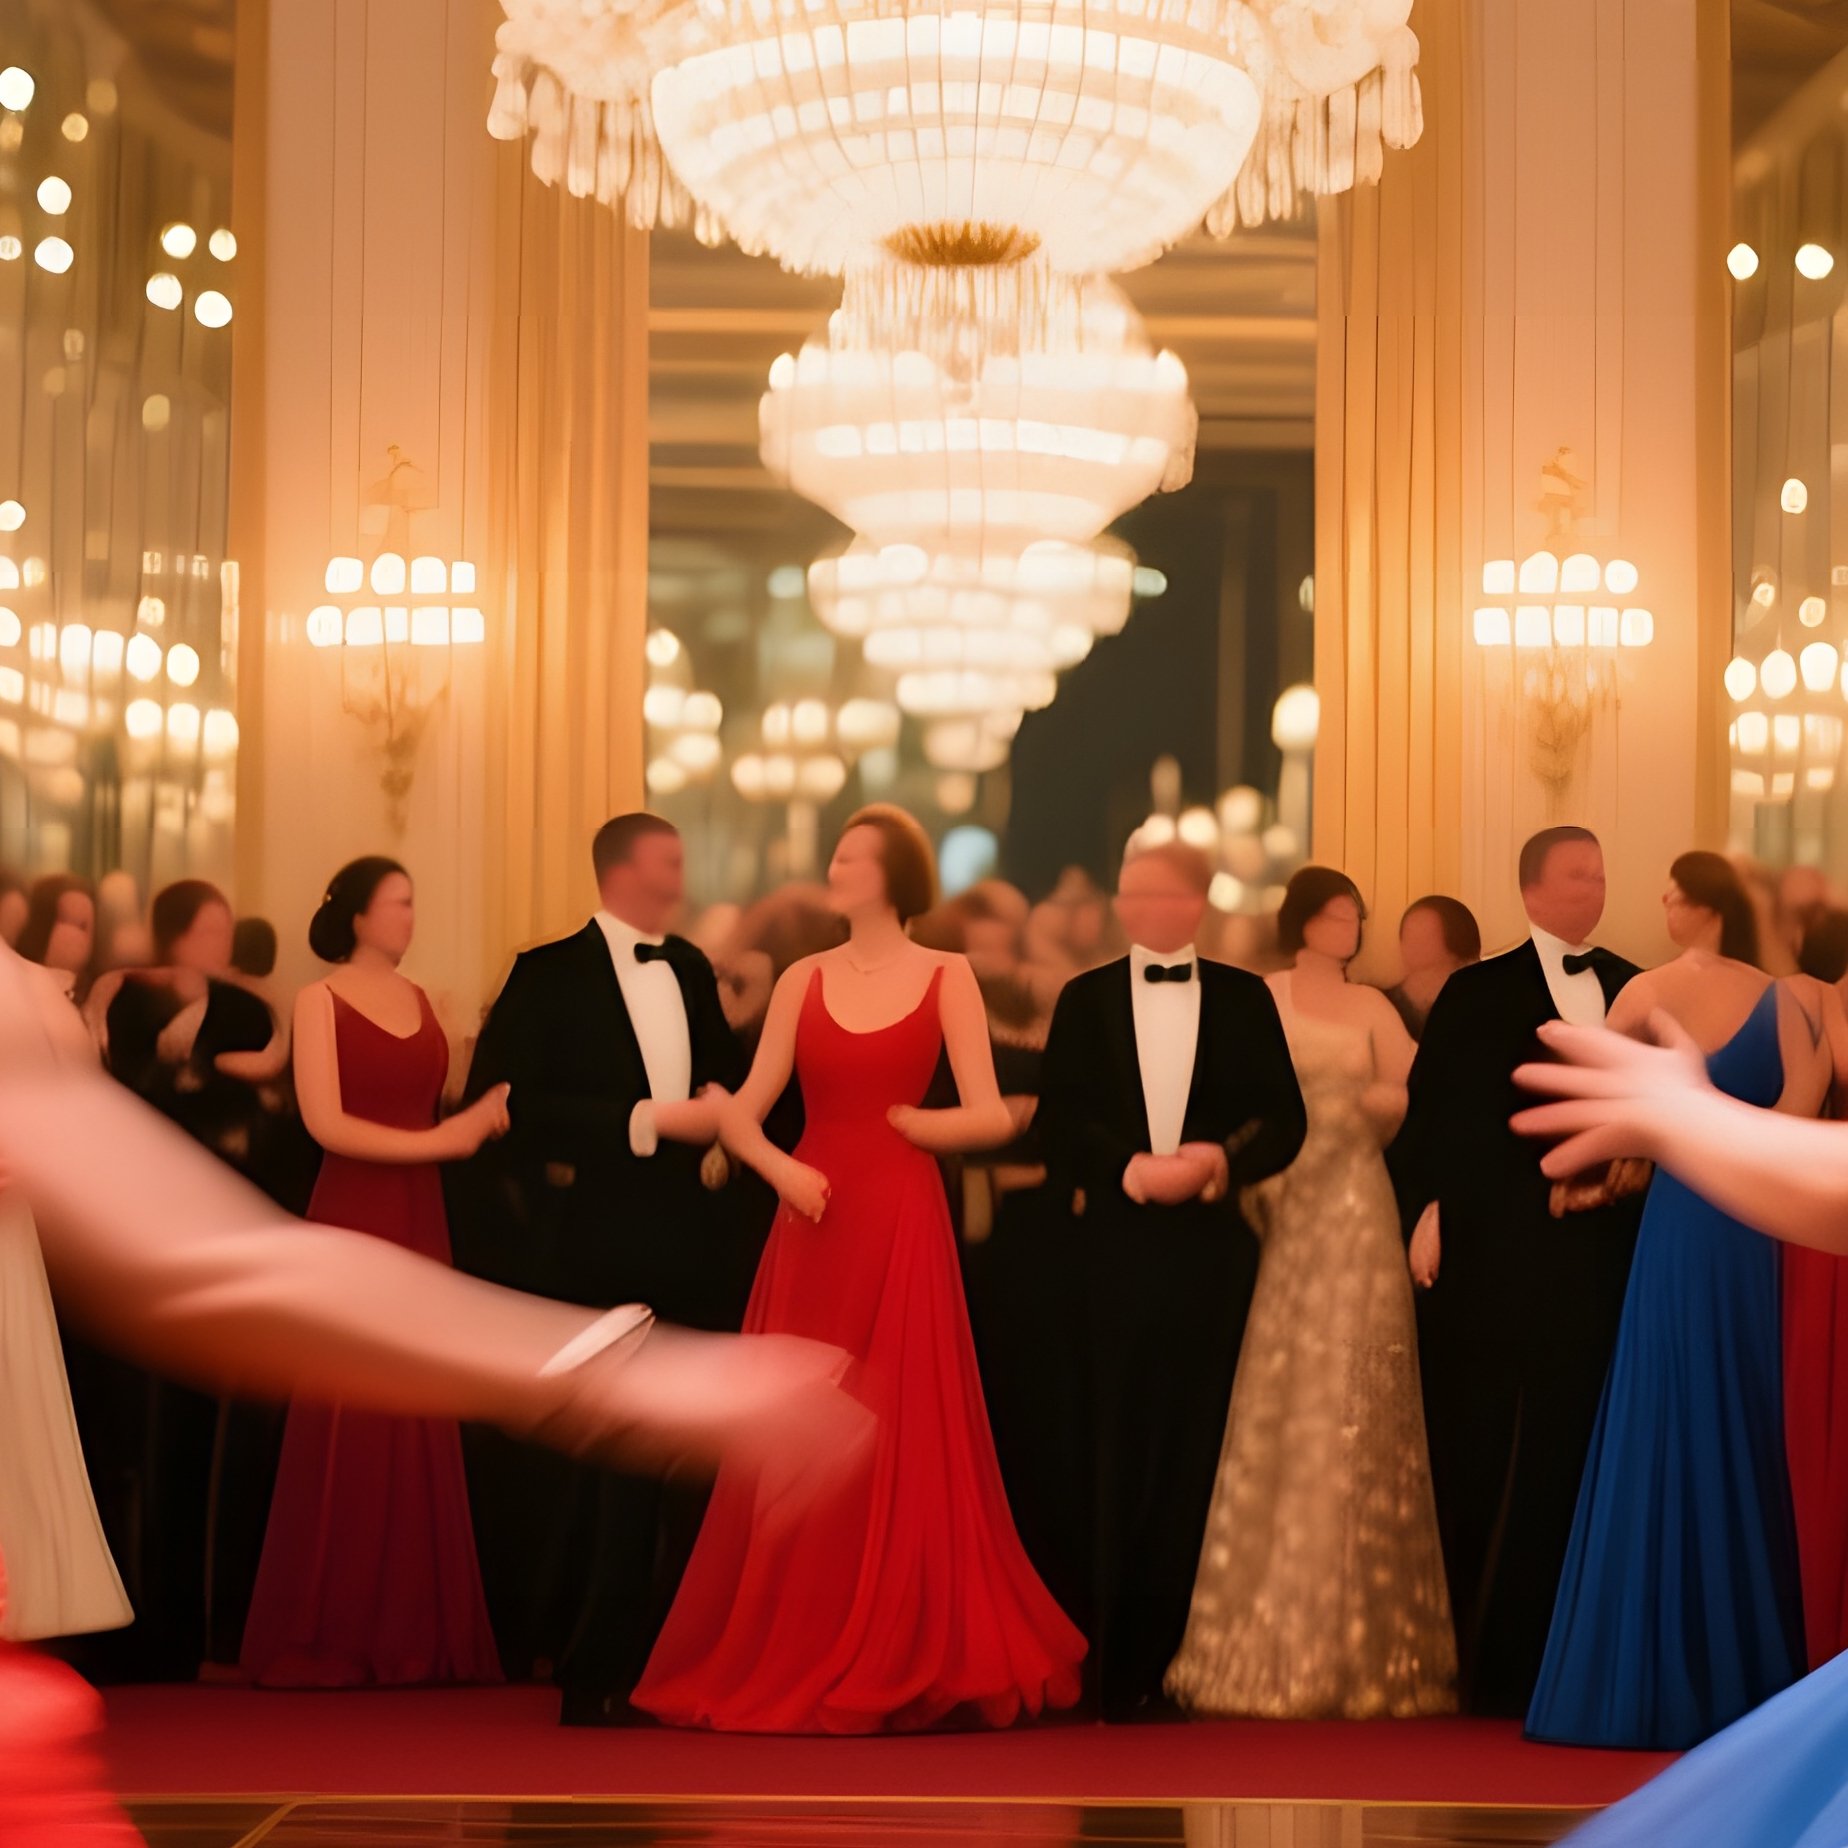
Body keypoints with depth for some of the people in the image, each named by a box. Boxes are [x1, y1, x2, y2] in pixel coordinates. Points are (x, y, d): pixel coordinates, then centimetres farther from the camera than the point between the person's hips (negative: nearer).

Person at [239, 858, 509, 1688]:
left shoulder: (422, 999, 13)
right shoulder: (320, 1000, -4)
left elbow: (438, 1106, 12)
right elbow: (325, 1122, -13)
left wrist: (483, 1113, -8)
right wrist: (437, 1141, -14)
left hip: (420, 1222, 5)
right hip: (350, 1218, -5)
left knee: (419, 1425, 4)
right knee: (346, 1423, -4)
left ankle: (411, 1630, 8)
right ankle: (329, 1635, 2)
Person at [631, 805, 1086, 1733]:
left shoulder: (947, 977, 1)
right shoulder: (803, 979, 8)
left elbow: (990, 1117, -5)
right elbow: (743, 1110, 2)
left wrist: (896, 1121, -2)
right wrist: (777, 1166, -16)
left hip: (901, 1222, -3)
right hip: (812, 1221, 3)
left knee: (900, 1442, 0)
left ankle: (904, 1658, 8)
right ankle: (791, 1653, 12)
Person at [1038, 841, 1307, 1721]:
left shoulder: (1244, 998, 8)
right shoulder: (1085, 999, 9)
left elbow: (1284, 1120, 3)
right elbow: (1060, 1120, 1)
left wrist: (1220, 1160, -15)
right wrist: (1131, 1169, -15)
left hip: (1210, 1242, 0)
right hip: (1113, 1242, 0)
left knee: (1194, 1448, 0)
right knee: (1112, 1450, 0)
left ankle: (1173, 1659, 5)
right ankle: (1106, 1659, 5)